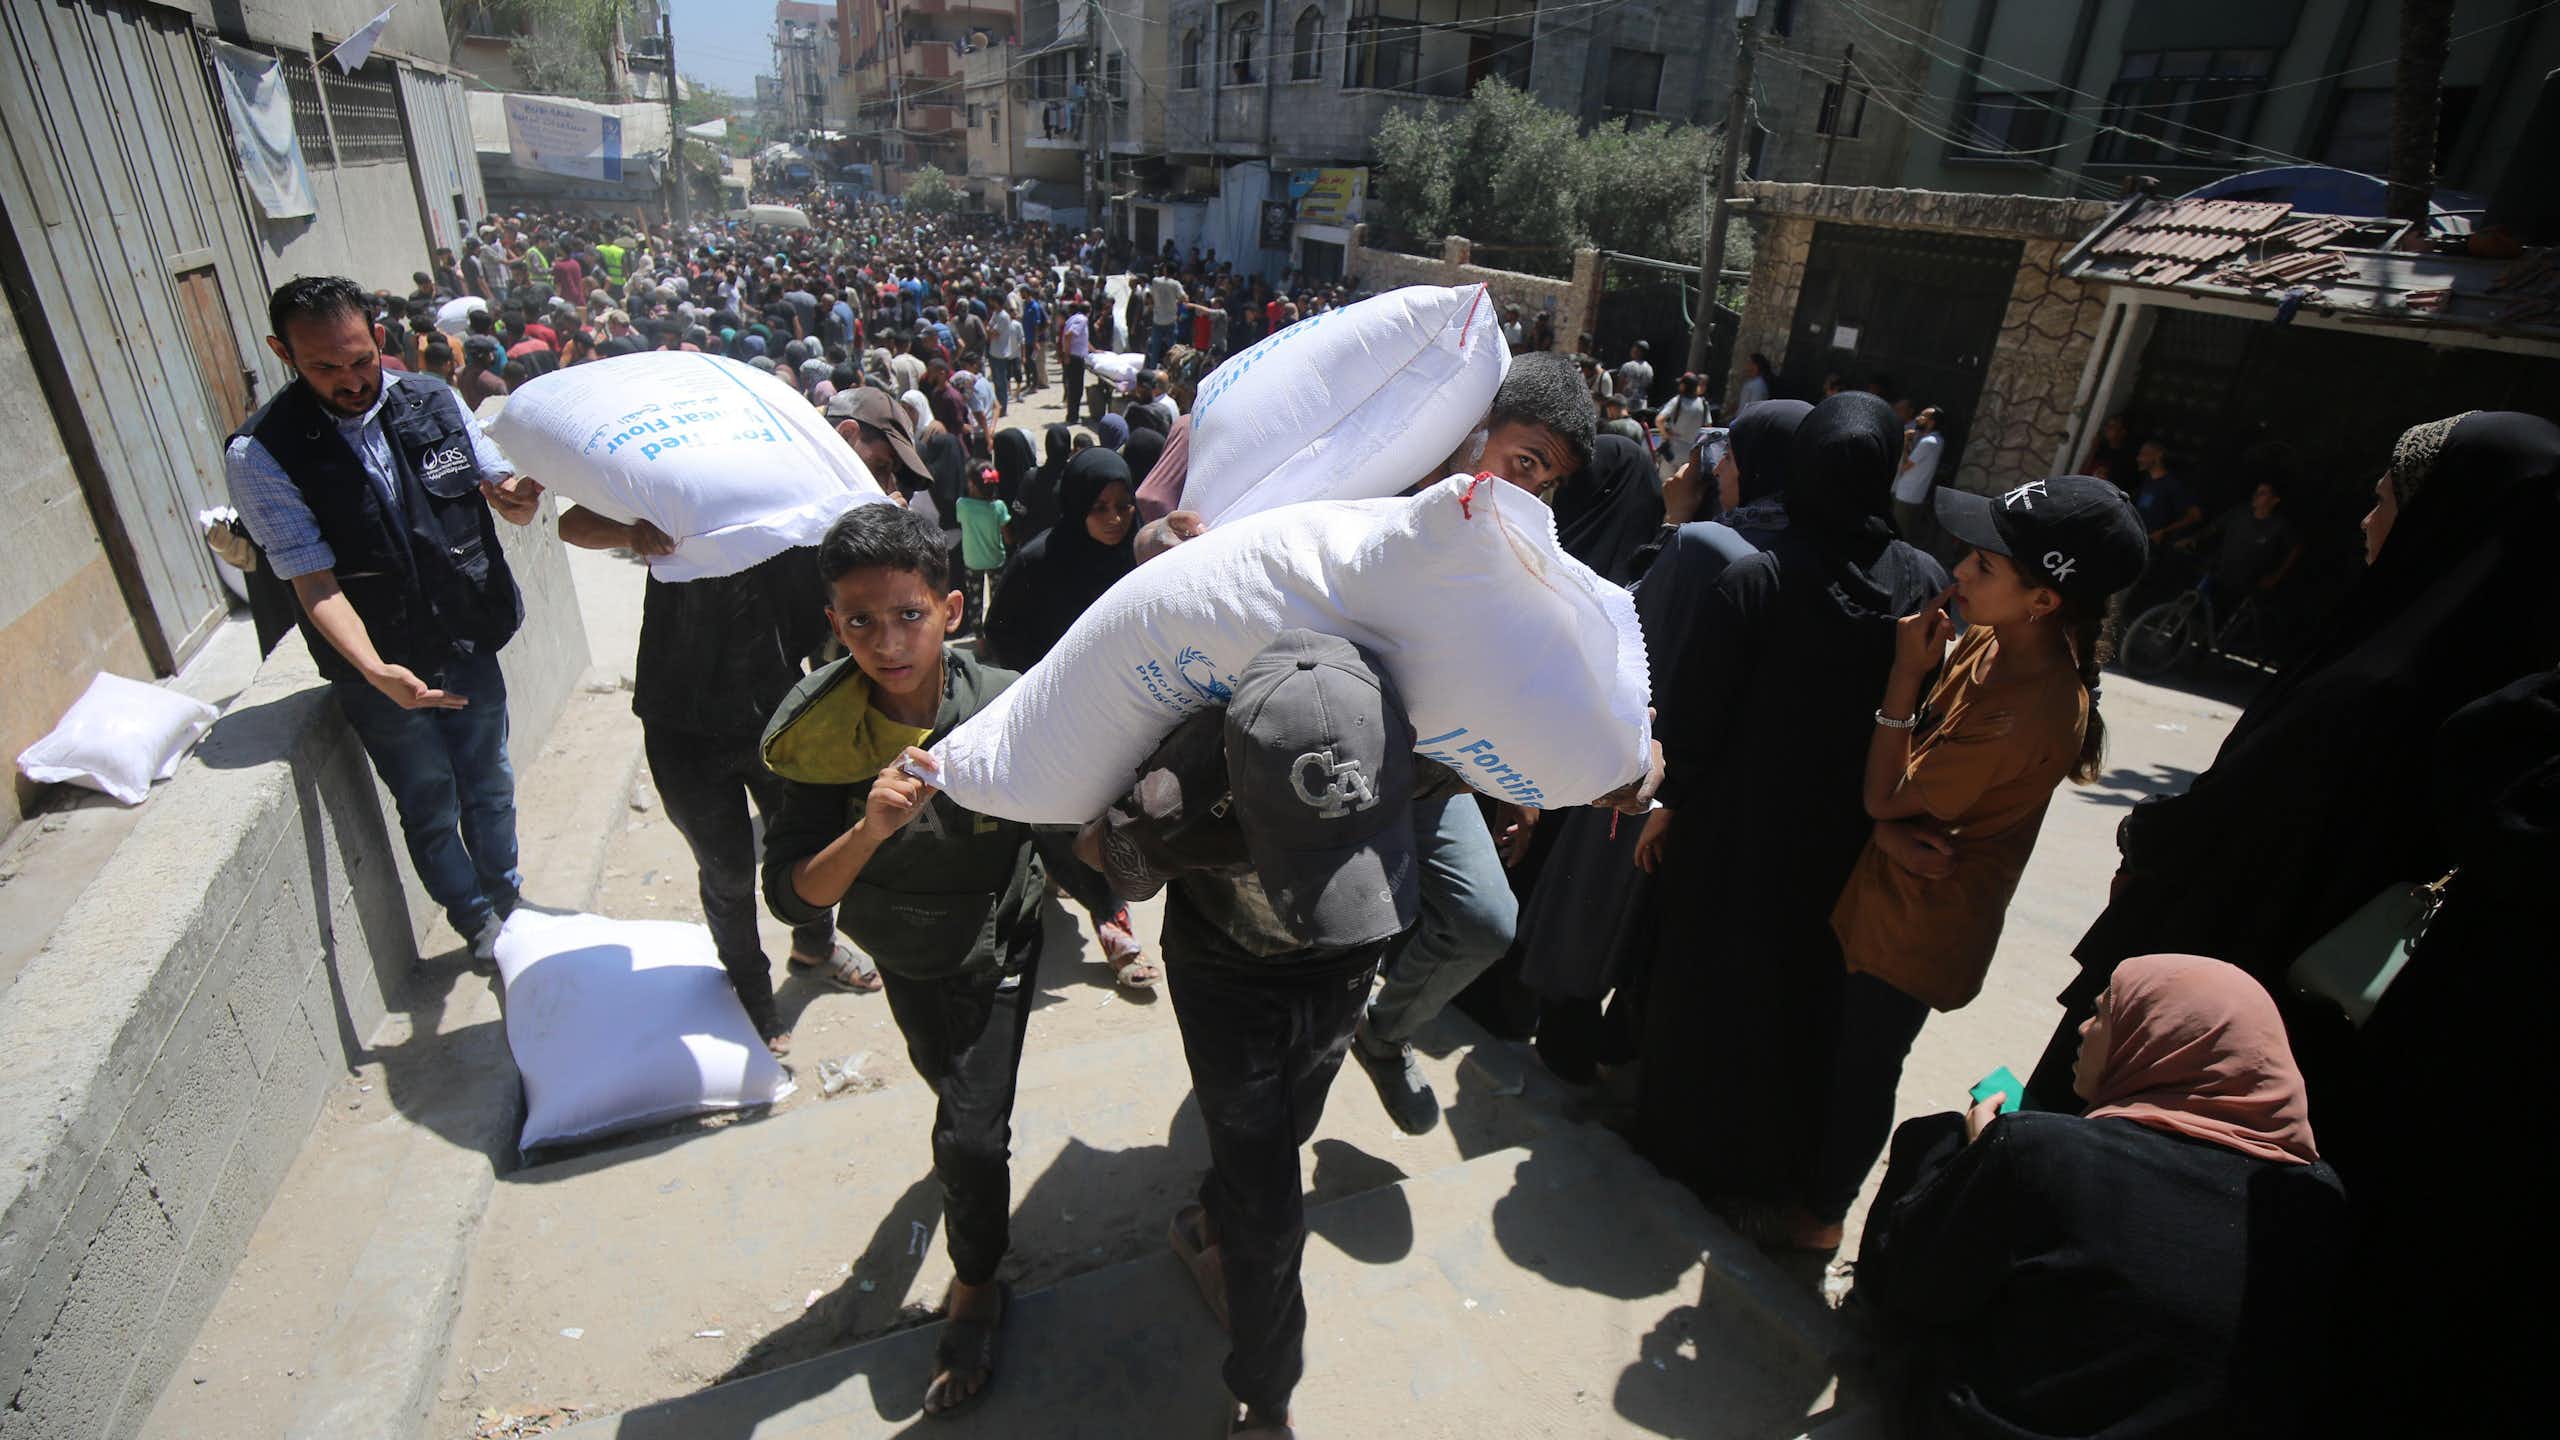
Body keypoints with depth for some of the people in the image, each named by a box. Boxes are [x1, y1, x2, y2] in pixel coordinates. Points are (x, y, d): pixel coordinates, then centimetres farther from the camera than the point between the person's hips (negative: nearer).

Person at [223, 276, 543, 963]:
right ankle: (476, 921, 35)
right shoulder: (259, 453, -15)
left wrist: (518, 494, -23)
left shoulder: (433, 401, -5)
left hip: (469, 642, 3)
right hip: (377, 667, -3)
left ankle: (507, 899, 42)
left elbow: (504, 489, 3)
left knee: (488, 782, 19)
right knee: (429, 803, 12)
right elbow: (315, 581, -17)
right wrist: (376, 670, -32)